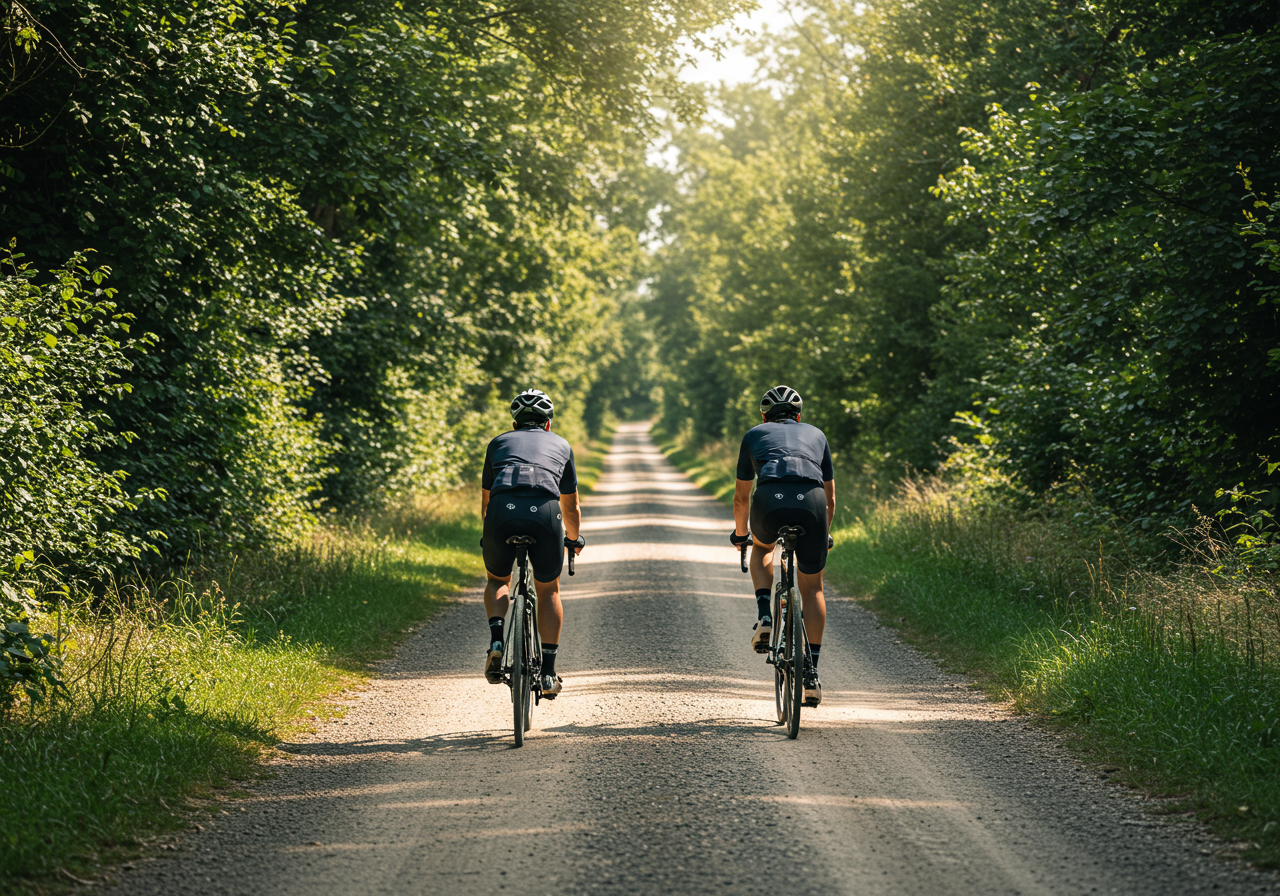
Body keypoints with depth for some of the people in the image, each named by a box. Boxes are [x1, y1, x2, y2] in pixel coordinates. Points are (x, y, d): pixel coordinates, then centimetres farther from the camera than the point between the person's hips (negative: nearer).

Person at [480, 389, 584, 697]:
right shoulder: (561, 445, 31)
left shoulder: (499, 443, 30)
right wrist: (574, 539, 58)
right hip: (545, 513, 0)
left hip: (502, 510, 0)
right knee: (548, 590, 22)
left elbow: (485, 501, 38)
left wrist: (491, 531, 57)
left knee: (497, 580, 28)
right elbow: (571, 507, 39)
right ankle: (548, 672, 16)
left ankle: (496, 640, 3)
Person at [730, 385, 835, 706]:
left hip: (770, 500, -1)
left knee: (762, 547, 36)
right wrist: (823, 535, 55)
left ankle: (764, 617, 15)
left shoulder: (755, 434, 31)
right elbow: (830, 498, 38)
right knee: (812, 588, 18)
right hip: (811, 501, 1)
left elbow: (741, 497, 36)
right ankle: (811, 673, 12)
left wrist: (740, 534, 53)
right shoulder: (816, 435, 34)